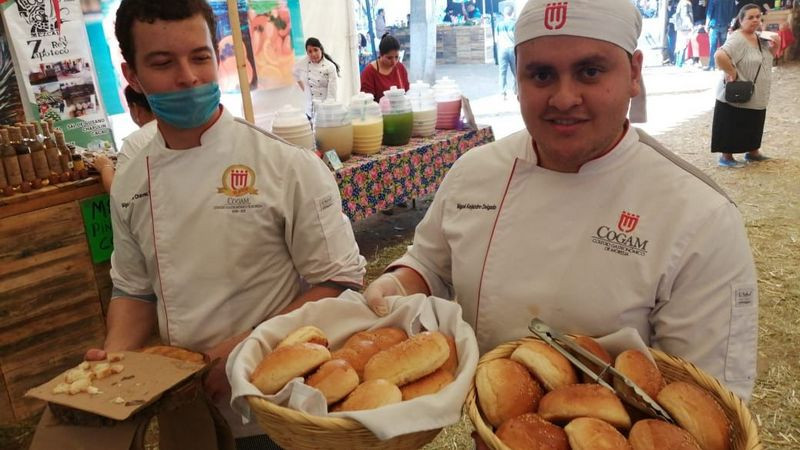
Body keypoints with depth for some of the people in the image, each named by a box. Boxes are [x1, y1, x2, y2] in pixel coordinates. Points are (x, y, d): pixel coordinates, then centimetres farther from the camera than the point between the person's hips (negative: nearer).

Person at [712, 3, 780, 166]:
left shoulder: (760, 37, 10)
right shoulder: (737, 39, -20)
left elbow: (770, 55, 24)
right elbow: (719, 56, -36)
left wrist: (775, 44, 3)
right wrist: (731, 73, -27)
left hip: (756, 96, 9)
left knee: (752, 127, 20)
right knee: (732, 128, 1)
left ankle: (753, 152, 34)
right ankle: (726, 157, 12)